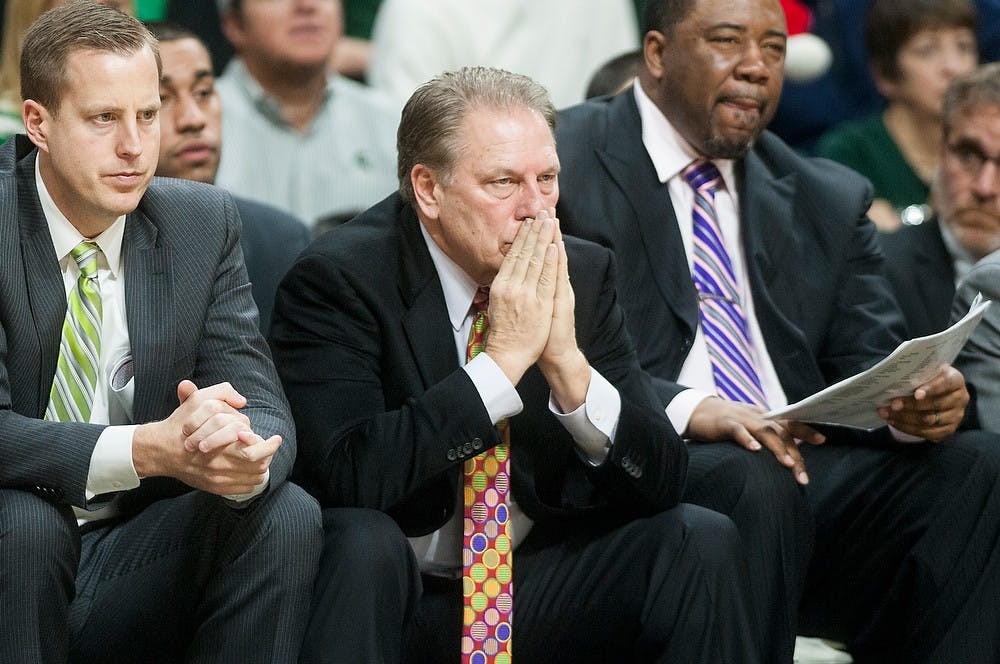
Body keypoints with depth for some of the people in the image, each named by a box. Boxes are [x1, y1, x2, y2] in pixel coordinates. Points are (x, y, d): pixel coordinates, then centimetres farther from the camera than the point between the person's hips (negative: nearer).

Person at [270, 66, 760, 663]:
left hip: (535, 587, 4)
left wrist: (567, 361, -21)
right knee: (361, 541, -35)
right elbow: (350, 475, -27)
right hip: (389, 594, -4)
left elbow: (659, 479, -4)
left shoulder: (582, 272, 0)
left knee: (701, 540, -17)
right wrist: (504, 357, -26)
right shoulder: (338, 278, -13)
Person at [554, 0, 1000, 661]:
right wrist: (684, 408, -25)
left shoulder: (830, 201, 21)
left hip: (809, 467, 6)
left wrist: (919, 402, -13)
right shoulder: (563, 164, 1)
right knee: (752, 482, -36)